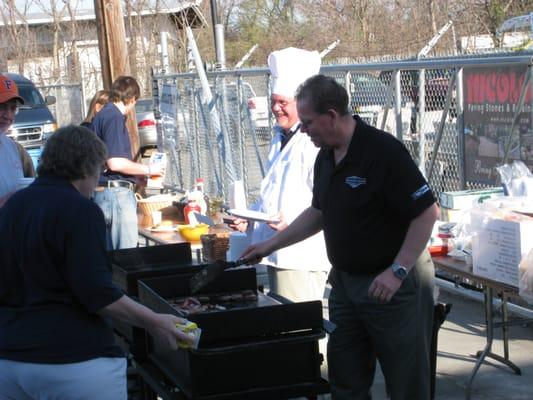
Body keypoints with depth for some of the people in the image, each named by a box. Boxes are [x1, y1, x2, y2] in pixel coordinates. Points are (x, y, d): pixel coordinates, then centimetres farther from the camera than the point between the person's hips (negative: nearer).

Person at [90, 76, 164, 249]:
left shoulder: (102, 115, 16)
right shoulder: (114, 117, -12)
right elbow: (115, 163, -20)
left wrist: (138, 175, 29)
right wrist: (148, 169, -7)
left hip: (103, 192, 10)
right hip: (116, 193, -10)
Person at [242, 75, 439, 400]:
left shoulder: (384, 151, -21)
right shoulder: (326, 156, 6)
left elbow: (427, 212, -21)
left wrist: (397, 271, -24)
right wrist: (272, 245, 17)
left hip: (393, 285, -8)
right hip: (345, 281, 8)